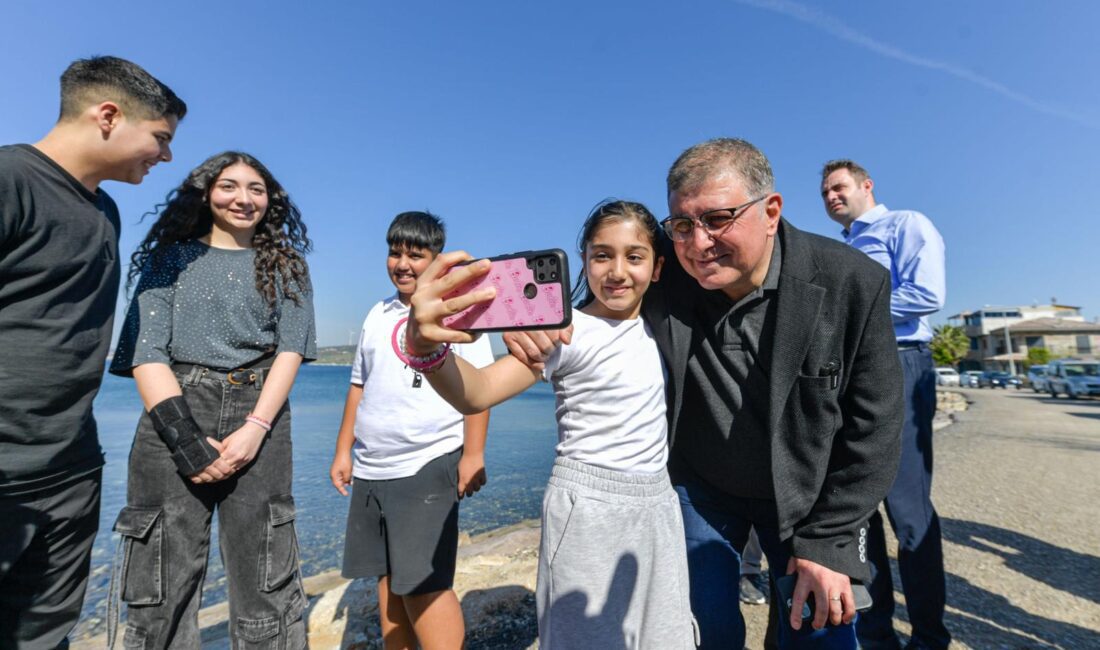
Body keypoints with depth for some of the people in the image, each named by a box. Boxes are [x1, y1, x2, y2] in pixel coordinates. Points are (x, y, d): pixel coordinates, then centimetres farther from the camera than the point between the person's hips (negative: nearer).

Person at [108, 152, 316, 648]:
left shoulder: (286, 264, 13)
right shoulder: (171, 257, 11)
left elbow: (290, 351, 3)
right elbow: (146, 352, 1)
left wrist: (255, 427, -11)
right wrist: (188, 438, -13)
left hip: (259, 418, 0)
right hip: (174, 418, 0)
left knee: (264, 580, 1)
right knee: (162, 577, 1)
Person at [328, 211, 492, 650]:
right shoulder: (378, 315, 14)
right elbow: (359, 386, 18)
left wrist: (472, 454, -16)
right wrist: (344, 451, 15)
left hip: (427, 466, -6)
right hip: (371, 471, 7)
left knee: (422, 585, -5)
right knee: (387, 579, 15)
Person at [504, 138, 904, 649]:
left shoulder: (851, 284, -20)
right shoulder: (658, 274, -21)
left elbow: (872, 426, -13)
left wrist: (829, 542, -13)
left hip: (807, 494, 0)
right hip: (698, 487, 1)